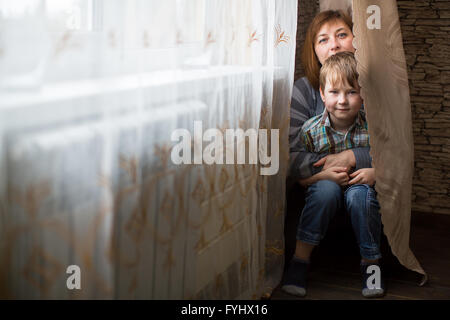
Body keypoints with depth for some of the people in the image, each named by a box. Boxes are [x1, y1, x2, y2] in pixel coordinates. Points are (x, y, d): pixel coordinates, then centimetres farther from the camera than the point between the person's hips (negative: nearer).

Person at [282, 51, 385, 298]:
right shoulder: (310, 130, -11)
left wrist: (375, 173, -20)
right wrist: (323, 175, -22)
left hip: (361, 187, 0)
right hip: (327, 192, 0)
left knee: (359, 193, -33)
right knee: (325, 188, -33)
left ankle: (371, 262, -15)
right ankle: (300, 259, -23)